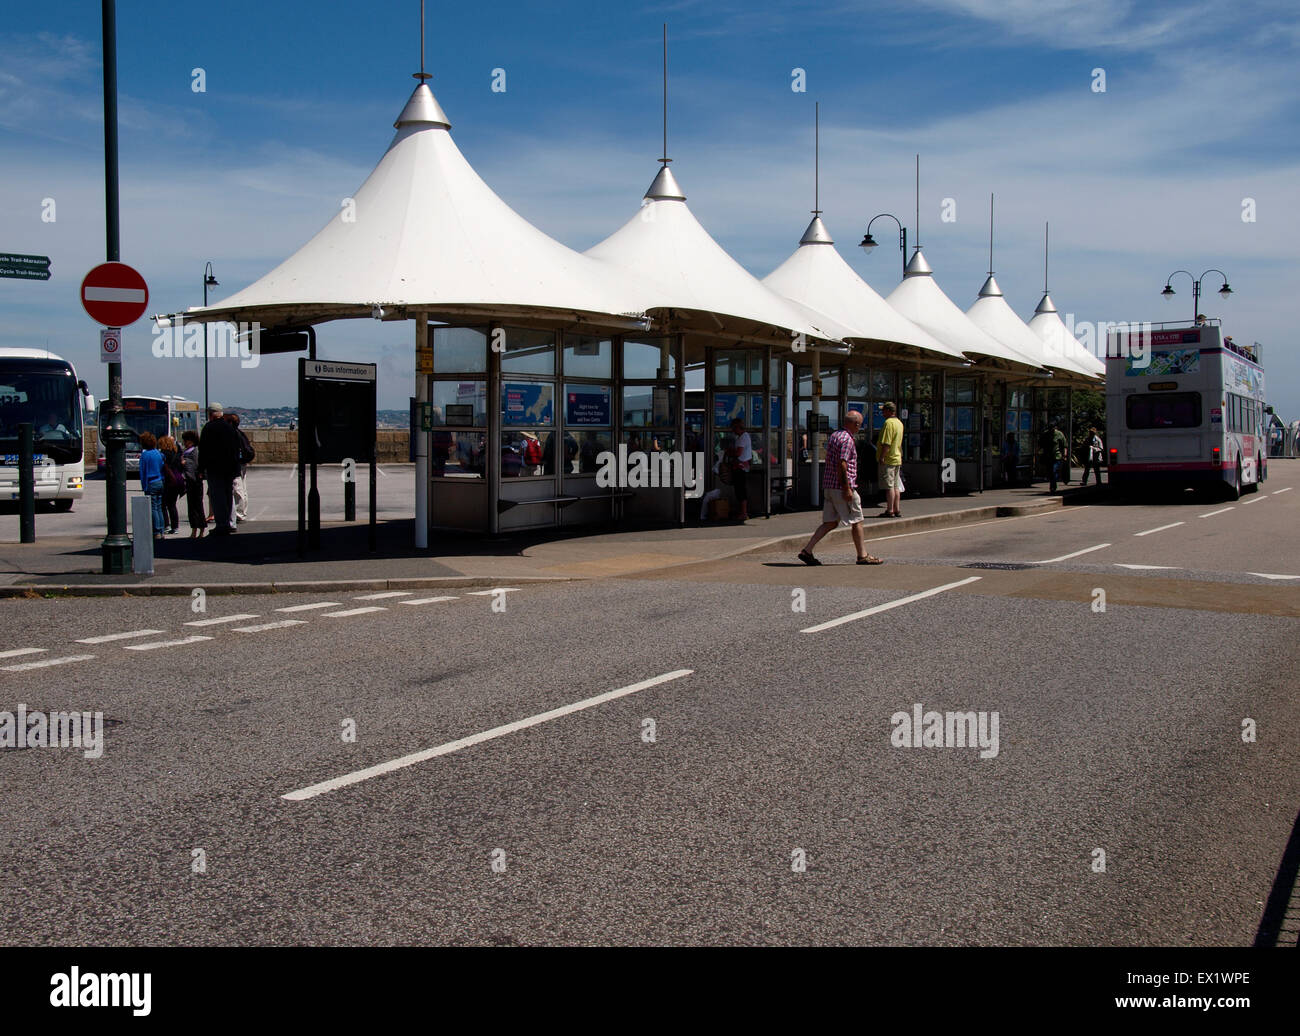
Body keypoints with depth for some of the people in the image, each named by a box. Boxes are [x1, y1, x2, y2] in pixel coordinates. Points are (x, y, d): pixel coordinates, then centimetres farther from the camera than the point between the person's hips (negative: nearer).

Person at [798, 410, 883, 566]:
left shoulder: (834, 436, 15)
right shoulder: (847, 440, -14)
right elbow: (842, 464, -21)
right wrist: (847, 488, -21)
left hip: (828, 486, 9)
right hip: (841, 487, -9)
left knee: (830, 522, 9)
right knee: (856, 521, 2)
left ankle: (807, 550, 1)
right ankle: (862, 556, 9)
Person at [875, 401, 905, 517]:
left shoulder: (889, 423, -15)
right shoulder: (899, 423, 15)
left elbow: (886, 443, -22)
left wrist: (882, 457, -21)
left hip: (888, 460, -9)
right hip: (897, 458, 9)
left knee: (889, 486, -7)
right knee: (895, 486, 11)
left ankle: (889, 511, -5)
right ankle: (896, 510, 14)